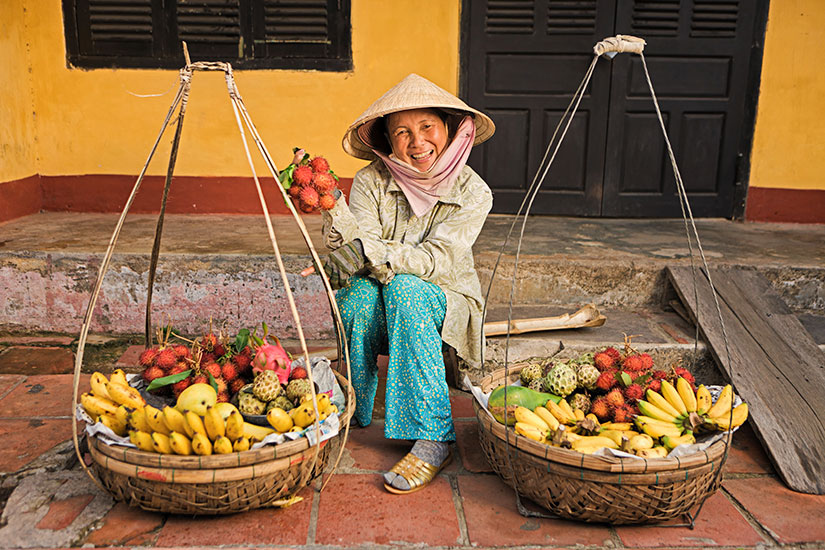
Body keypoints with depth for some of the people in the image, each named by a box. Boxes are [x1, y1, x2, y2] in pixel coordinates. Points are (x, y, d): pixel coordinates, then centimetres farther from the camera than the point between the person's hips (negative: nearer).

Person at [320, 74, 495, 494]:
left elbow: (435, 260, -23)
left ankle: (433, 439, -33)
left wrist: (370, 251, -38)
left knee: (404, 288, -35)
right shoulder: (371, 182, -7)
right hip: (378, 307, 1)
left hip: (444, 304, -1)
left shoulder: (472, 192, -11)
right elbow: (357, 250, -18)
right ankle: (347, 417, -16)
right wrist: (334, 211, -39)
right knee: (359, 294, -34)